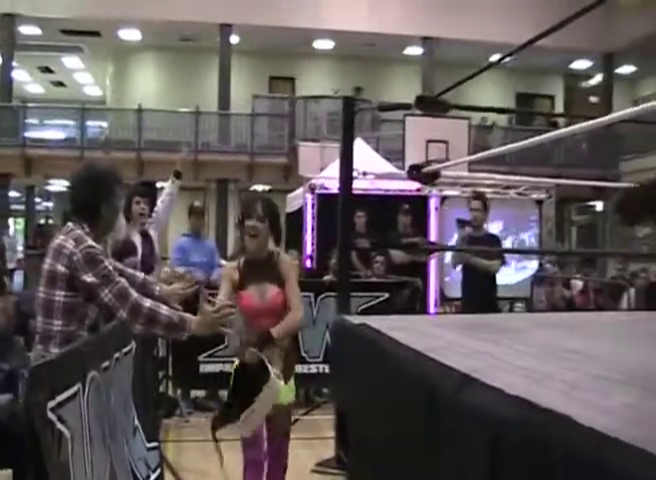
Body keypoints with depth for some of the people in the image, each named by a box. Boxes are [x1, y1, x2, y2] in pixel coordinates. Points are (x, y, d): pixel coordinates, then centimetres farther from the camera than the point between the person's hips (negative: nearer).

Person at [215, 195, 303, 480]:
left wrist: (268, 339, -28)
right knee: (252, 446, -3)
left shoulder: (284, 265, -5)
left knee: (279, 440, 14)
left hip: (280, 361, 1)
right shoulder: (233, 271, -5)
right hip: (248, 364, -1)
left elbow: (297, 315, -15)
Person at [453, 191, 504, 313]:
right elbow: (454, 263, -7)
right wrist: (460, 241, -20)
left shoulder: (493, 240, 1)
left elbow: (495, 267, -12)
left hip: (488, 301, -1)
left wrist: (470, 259, -18)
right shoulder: (464, 238, 6)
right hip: (468, 300, 1)